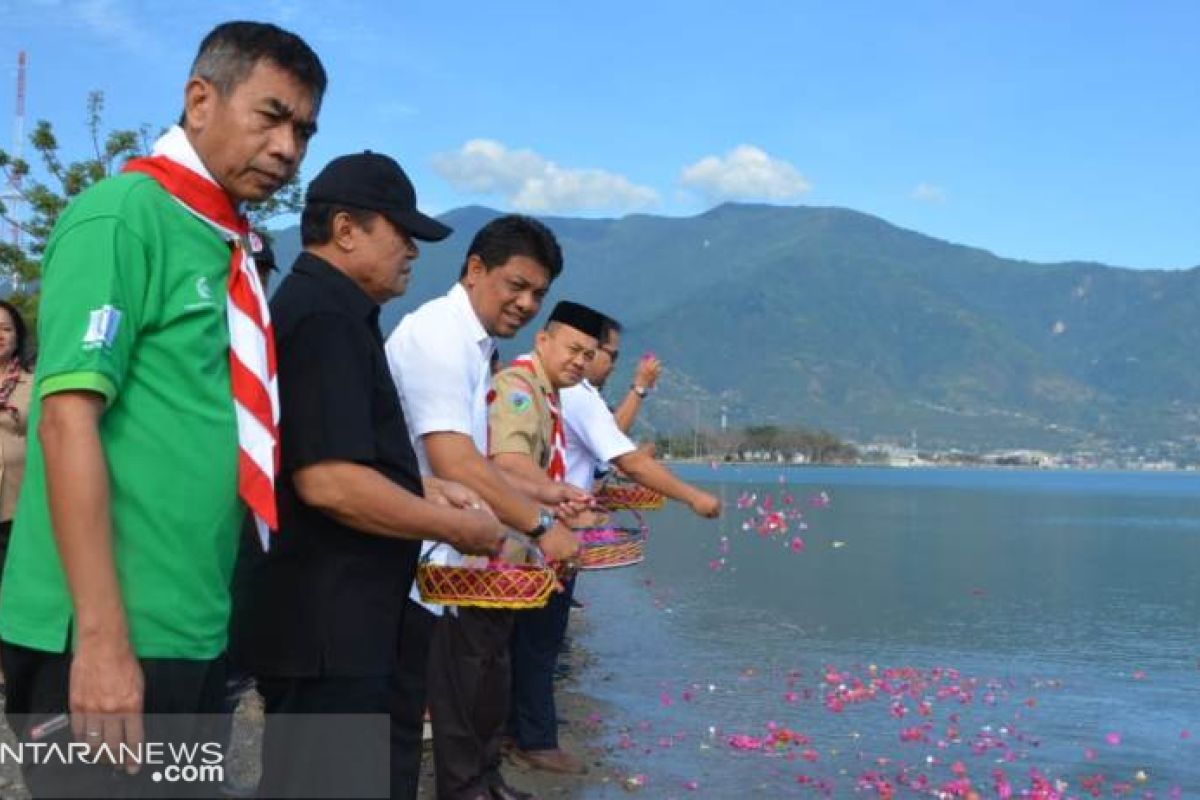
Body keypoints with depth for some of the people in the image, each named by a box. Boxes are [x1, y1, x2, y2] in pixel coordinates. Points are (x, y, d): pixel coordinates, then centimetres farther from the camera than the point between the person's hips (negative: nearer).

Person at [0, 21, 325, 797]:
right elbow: (68, 420, -18)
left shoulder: (224, 248, 12)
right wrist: (103, 637, -22)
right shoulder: (122, 215, -10)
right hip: (113, 634, -8)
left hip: (194, 632, 8)